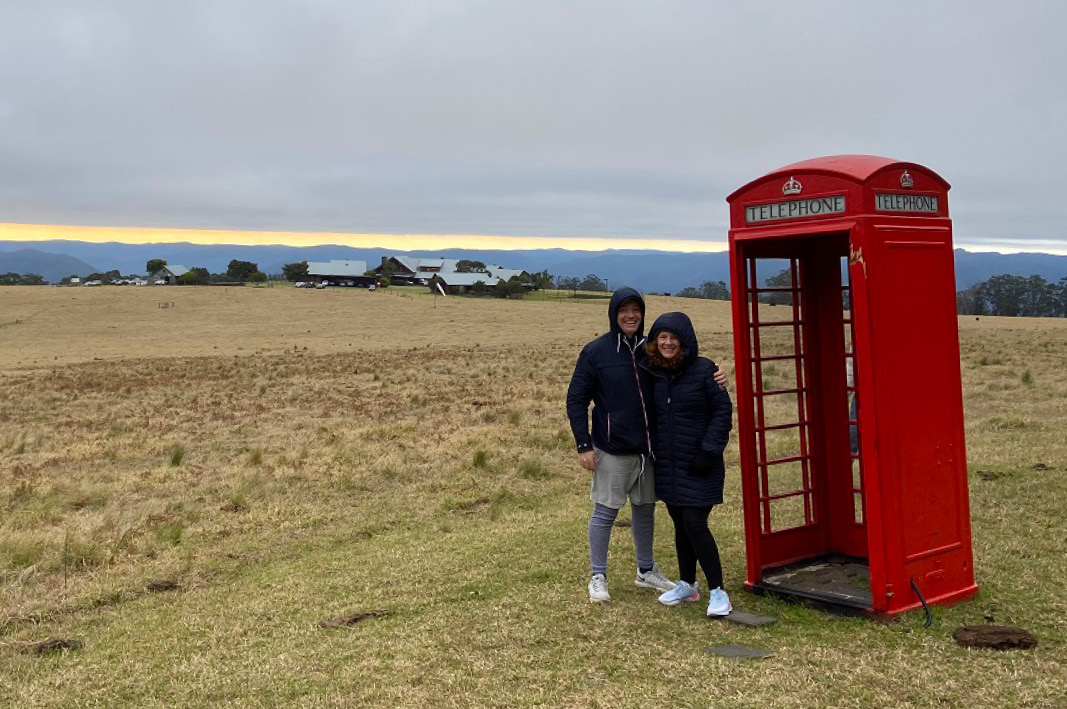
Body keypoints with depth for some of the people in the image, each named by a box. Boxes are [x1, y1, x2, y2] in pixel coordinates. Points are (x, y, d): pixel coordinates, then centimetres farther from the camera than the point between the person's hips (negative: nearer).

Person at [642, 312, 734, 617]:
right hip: (667, 464, 5)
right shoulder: (652, 372, 5)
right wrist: (651, 451, 5)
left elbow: (723, 411, -8)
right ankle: (686, 585, 29)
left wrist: (709, 451, -14)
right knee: (680, 525, 14)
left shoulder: (704, 369, -10)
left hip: (698, 465, -5)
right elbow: (648, 414, 13)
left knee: (695, 524, -10)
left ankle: (717, 592, 1)